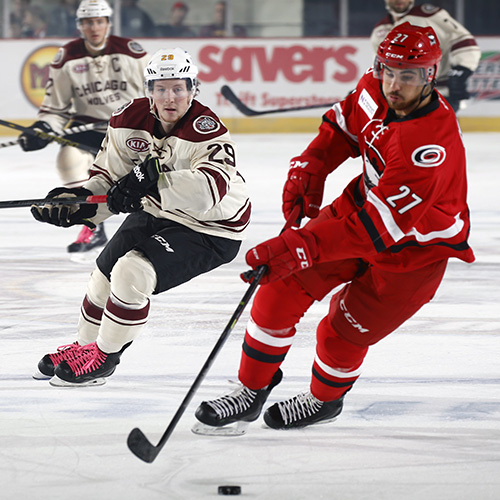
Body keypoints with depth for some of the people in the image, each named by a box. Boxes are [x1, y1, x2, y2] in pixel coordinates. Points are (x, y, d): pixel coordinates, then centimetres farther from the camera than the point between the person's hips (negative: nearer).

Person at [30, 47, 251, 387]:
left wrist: (154, 179, -56)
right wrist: (79, 199, -25)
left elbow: (211, 188, -46)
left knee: (132, 273, -21)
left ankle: (103, 358, 0)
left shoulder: (207, 131, -30)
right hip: (153, 213, 7)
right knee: (105, 275, 15)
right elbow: (109, 175, -5)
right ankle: (84, 345, 43)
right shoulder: (130, 120, -11)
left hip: (207, 229, -7)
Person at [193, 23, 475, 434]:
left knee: (341, 337, 0)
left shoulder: (432, 143, -38)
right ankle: (252, 392, 13)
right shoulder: (375, 87, -15)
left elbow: (376, 228, -41)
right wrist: (309, 168, -5)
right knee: (282, 289, -4)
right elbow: (344, 125, 10)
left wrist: (302, 246, -47)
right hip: (363, 202, 7)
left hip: (415, 249, -7)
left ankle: (325, 399, 33)